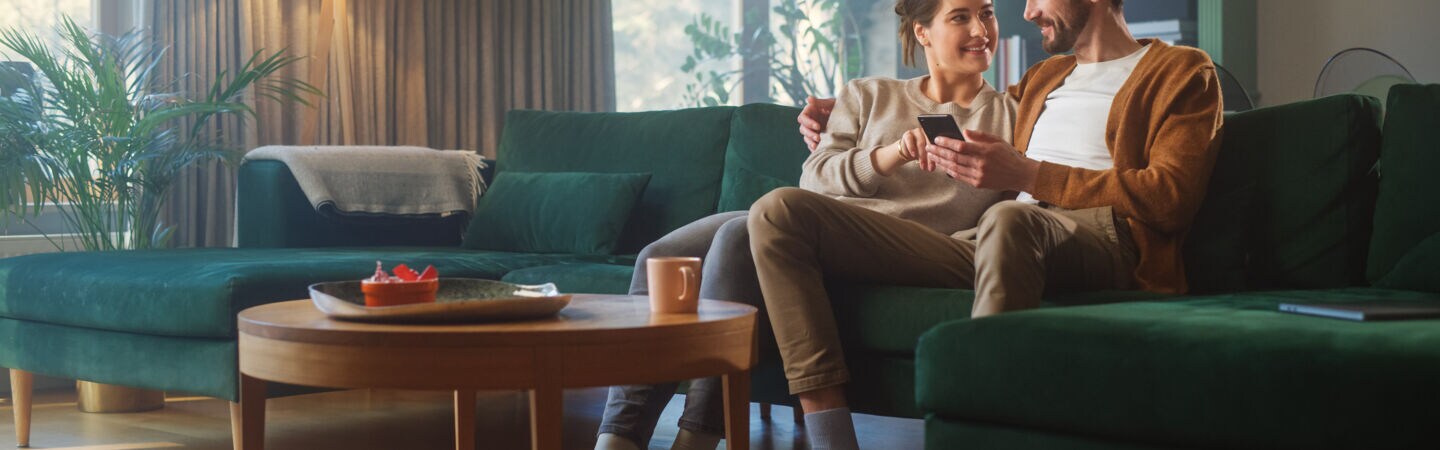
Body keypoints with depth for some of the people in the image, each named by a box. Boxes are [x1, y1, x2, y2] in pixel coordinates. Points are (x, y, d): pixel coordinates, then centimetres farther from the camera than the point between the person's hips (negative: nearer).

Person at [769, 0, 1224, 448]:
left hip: (1097, 240, -6)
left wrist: (1028, 175, -10)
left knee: (1008, 220, -45)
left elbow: (1170, 197, -3)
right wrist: (846, 110, 39)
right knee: (780, 212, -11)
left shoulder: (1182, 72, 13)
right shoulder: (1044, 78, 34)